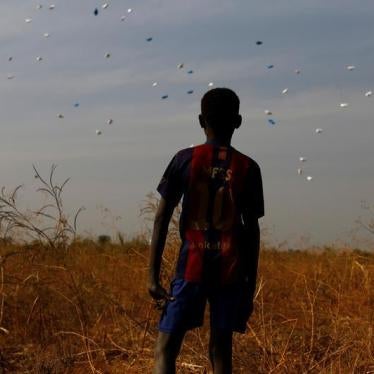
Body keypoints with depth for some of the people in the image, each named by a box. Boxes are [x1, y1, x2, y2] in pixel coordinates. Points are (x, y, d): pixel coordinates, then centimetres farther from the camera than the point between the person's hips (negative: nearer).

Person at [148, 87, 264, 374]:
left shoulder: (185, 159, 1)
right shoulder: (248, 168, 3)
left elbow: (161, 219, -3)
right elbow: (252, 231, 2)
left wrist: (153, 275, 0)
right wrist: (250, 286, 8)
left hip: (191, 267, -1)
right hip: (231, 271, 1)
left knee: (165, 349, 1)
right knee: (221, 350, 10)